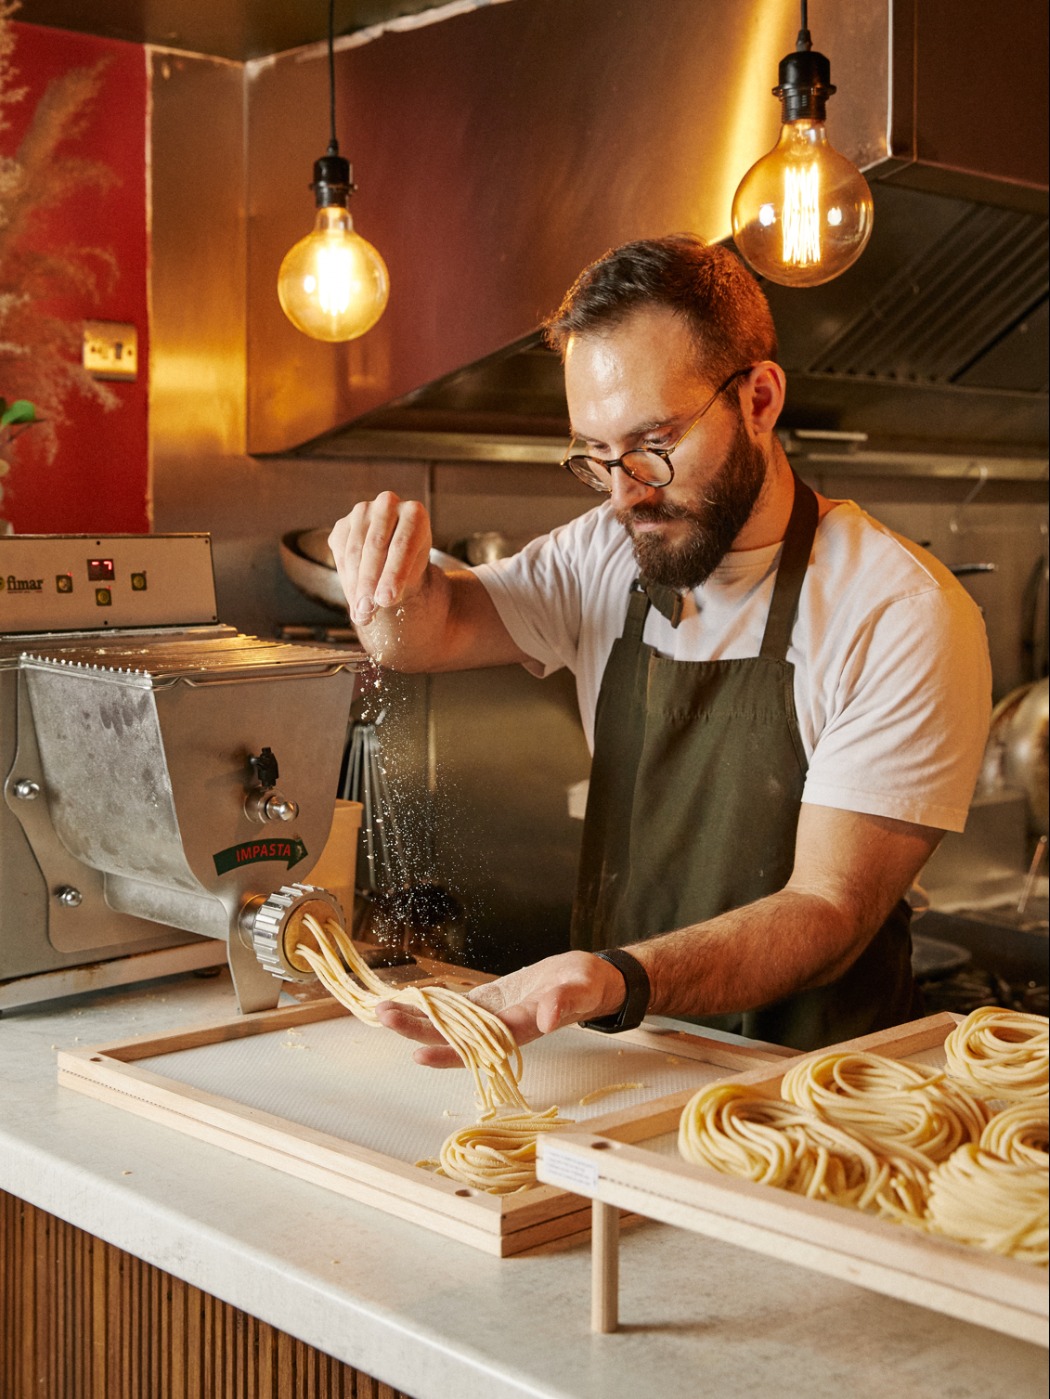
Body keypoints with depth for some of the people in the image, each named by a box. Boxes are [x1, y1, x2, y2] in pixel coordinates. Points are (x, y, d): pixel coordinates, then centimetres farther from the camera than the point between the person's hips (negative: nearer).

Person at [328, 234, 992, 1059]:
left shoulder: (903, 616, -14)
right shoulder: (608, 558, 5)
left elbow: (831, 908, -17)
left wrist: (617, 981, -33)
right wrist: (396, 581, -19)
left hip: (810, 1075, -4)